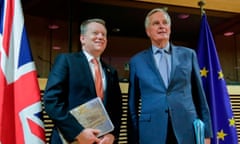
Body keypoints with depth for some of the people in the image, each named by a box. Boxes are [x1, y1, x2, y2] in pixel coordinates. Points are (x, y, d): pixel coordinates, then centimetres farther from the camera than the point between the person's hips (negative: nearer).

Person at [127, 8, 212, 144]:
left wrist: (206, 133, 4)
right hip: (151, 133, 0)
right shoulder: (137, 61, 5)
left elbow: (199, 97, 7)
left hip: (188, 130, 1)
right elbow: (133, 103, 6)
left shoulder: (188, 54, 7)